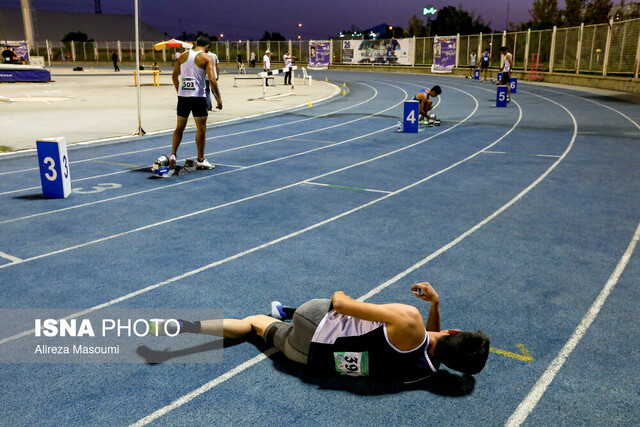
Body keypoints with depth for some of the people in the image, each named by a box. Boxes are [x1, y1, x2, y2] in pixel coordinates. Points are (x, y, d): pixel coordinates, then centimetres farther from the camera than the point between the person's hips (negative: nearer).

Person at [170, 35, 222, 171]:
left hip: (182, 96, 5)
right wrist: (218, 97, -9)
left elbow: (174, 75, 15)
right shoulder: (207, 58, -4)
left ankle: (173, 155, 9)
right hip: (198, 97, -5)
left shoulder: (183, 55, 11)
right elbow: (211, 79, -14)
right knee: (201, 128, 4)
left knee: (180, 127, 15)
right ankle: (200, 160, 8)